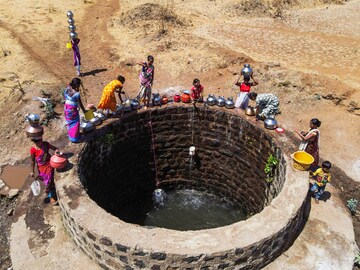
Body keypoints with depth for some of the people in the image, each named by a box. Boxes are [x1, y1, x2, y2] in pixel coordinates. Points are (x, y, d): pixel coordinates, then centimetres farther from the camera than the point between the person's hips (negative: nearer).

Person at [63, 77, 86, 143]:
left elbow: (65, 97, 9)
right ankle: (75, 137, 23)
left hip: (66, 108, 7)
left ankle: (70, 134, 45)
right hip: (73, 109, -7)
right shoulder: (76, 93, -27)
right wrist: (84, 110, -3)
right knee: (75, 123, 12)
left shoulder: (67, 89, -6)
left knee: (69, 122, 26)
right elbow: (80, 104, -17)